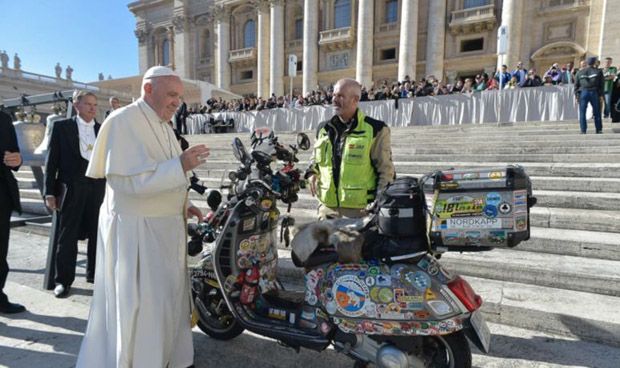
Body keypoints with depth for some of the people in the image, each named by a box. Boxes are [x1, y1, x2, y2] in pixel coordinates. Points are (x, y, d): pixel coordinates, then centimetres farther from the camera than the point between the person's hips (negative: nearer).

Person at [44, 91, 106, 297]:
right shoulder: (61, 127, 3)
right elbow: (52, 160, 1)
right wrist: (50, 192, -4)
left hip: (98, 187, 3)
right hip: (71, 187, -2)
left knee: (97, 233, 9)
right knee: (68, 234, 4)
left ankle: (95, 273, 23)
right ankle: (64, 280, 16)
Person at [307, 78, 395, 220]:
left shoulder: (375, 129, -5)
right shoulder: (323, 128, 10)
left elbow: (386, 171, -4)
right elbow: (316, 158, 25)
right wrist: (312, 173, 4)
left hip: (361, 210, -5)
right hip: (327, 209, 5)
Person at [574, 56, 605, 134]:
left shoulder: (580, 72, 10)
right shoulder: (598, 71, 6)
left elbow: (576, 85, 7)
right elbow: (601, 84, 2)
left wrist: (576, 96, 8)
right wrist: (601, 95, 4)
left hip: (583, 93, 0)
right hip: (594, 93, 0)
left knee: (582, 113, 1)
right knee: (597, 112, 7)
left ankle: (583, 130, -4)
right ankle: (599, 130, 9)